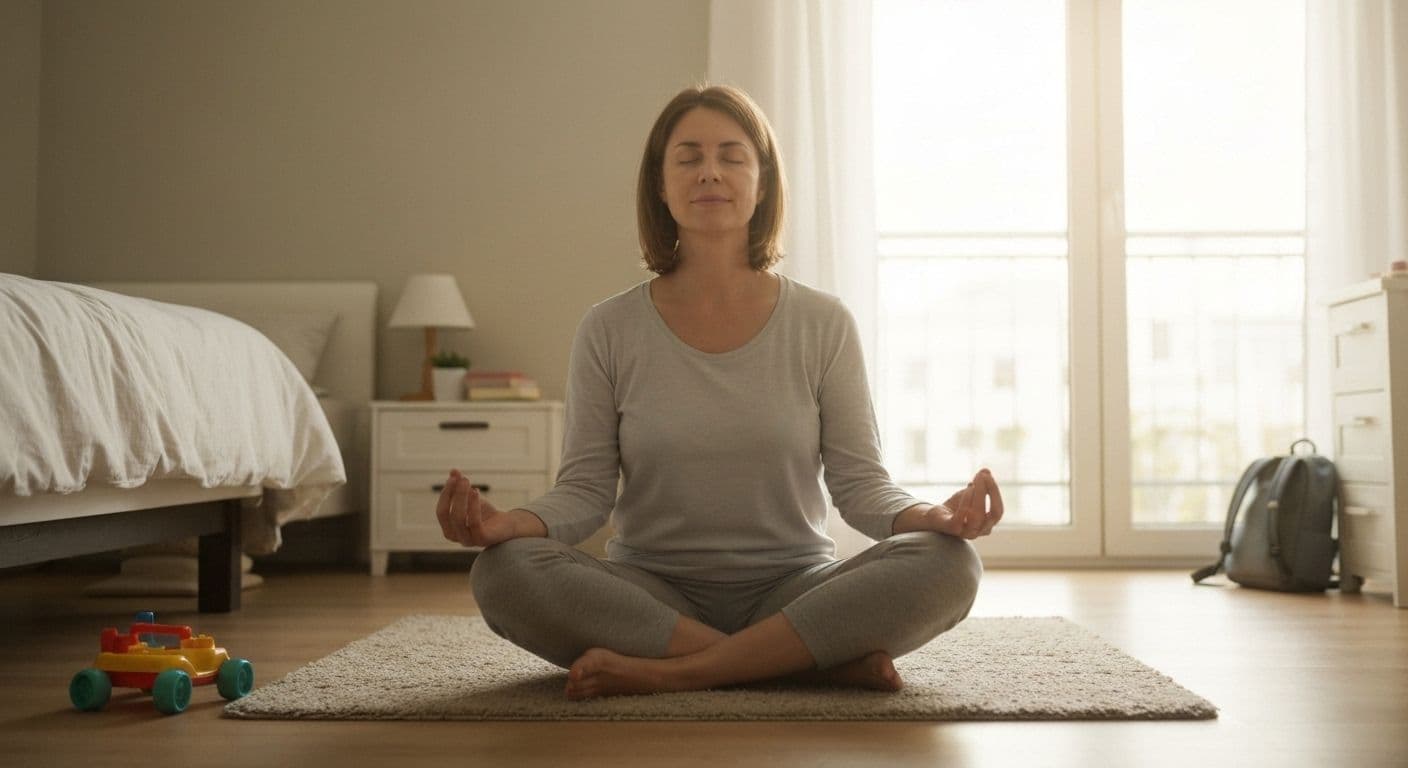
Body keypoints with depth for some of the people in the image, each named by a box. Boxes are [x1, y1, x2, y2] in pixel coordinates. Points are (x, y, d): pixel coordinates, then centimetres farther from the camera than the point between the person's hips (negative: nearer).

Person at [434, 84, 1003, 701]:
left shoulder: (824, 325, 2)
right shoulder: (609, 331, 2)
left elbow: (858, 481, 0)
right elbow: (586, 488, -1)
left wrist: (928, 515, -22)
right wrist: (512, 523, -22)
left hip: (791, 591, 0)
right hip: (651, 594, 1)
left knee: (947, 565, -26)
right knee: (504, 572, -29)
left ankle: (670, 671, -24)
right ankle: (818, 663, -23)